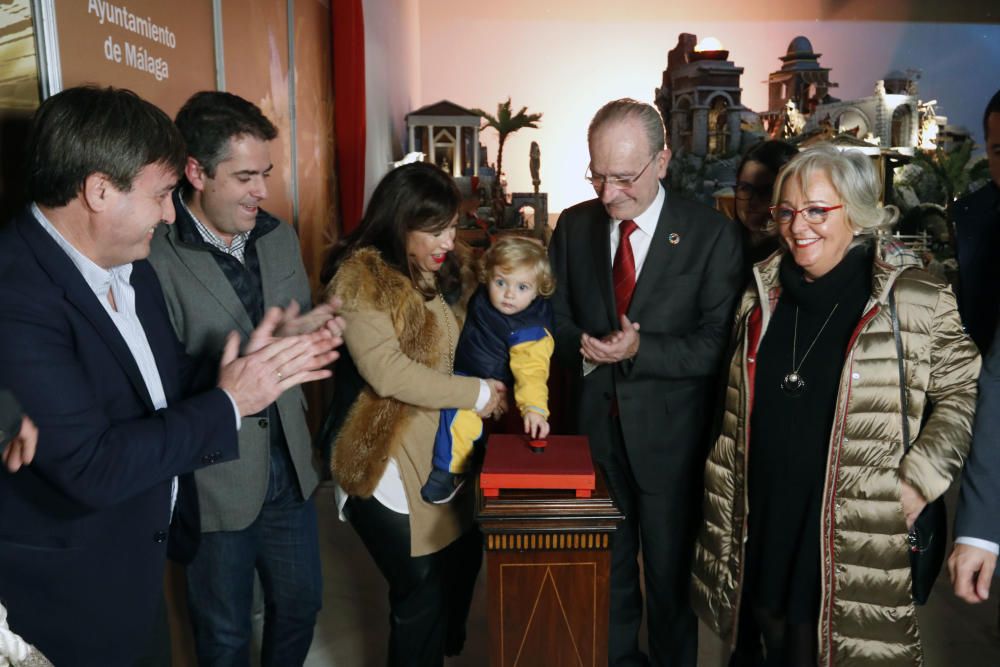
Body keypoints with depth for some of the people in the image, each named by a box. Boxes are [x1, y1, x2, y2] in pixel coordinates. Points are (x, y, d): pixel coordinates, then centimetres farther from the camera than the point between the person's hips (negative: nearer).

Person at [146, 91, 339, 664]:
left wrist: (313, 334, -10)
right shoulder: (154, 257, -20)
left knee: (301, 603, 23)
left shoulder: (280, 237, 3)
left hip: (289, 469, 6)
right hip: (214, 482, -5)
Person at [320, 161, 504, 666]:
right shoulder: (360, 277, -16)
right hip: (386, 459, -7)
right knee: (420, 586, 3)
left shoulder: (441, 271, 7)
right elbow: (387, 372, -24)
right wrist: (475, 393, -18)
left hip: (445, 446, 8)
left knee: (463, 557, 19)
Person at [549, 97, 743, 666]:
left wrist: (639, 351, -26)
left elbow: (716, 342, -12)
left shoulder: (712, 235, -10)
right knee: (605, 565, 20)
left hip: (670, 433, -3)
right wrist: (584, 346, -16)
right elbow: (556, 315, 5)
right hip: (595, 423, 4)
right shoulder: (574, 225, 1)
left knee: (671, 571, 15)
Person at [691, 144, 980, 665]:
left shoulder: (917, 302, -8)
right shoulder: (761, 293, 5)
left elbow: (962, 393, 0)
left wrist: (919, 481, -8)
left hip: (849, 538, -3)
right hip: (757, 525, 4)